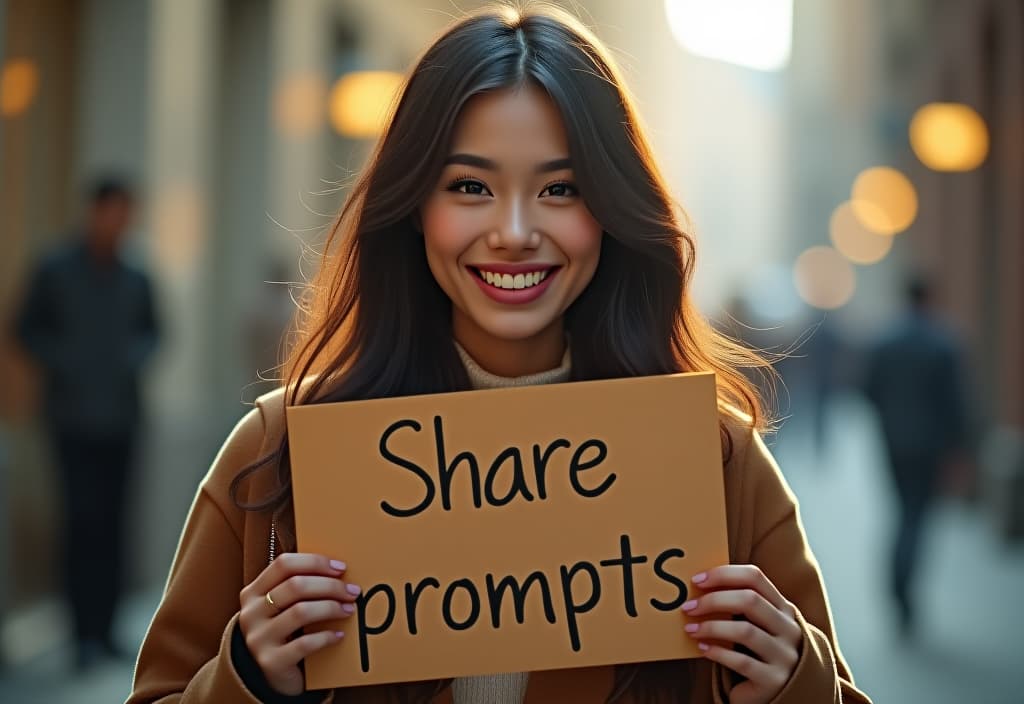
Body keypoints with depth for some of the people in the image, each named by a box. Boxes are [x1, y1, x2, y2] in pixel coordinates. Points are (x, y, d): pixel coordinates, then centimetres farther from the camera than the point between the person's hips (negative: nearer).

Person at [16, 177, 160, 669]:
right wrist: (63, 363, -11)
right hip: (75, 418, -3)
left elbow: (149, 330, 19)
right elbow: (29, 328, 2)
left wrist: (135, 356, -1)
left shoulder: (135, 280, 9)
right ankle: (85, 633, -7)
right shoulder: (55, 271, 0)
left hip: (120, 417, 3)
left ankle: (104, 626, 11)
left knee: (112, 522, 4)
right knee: (85, 519, -10)